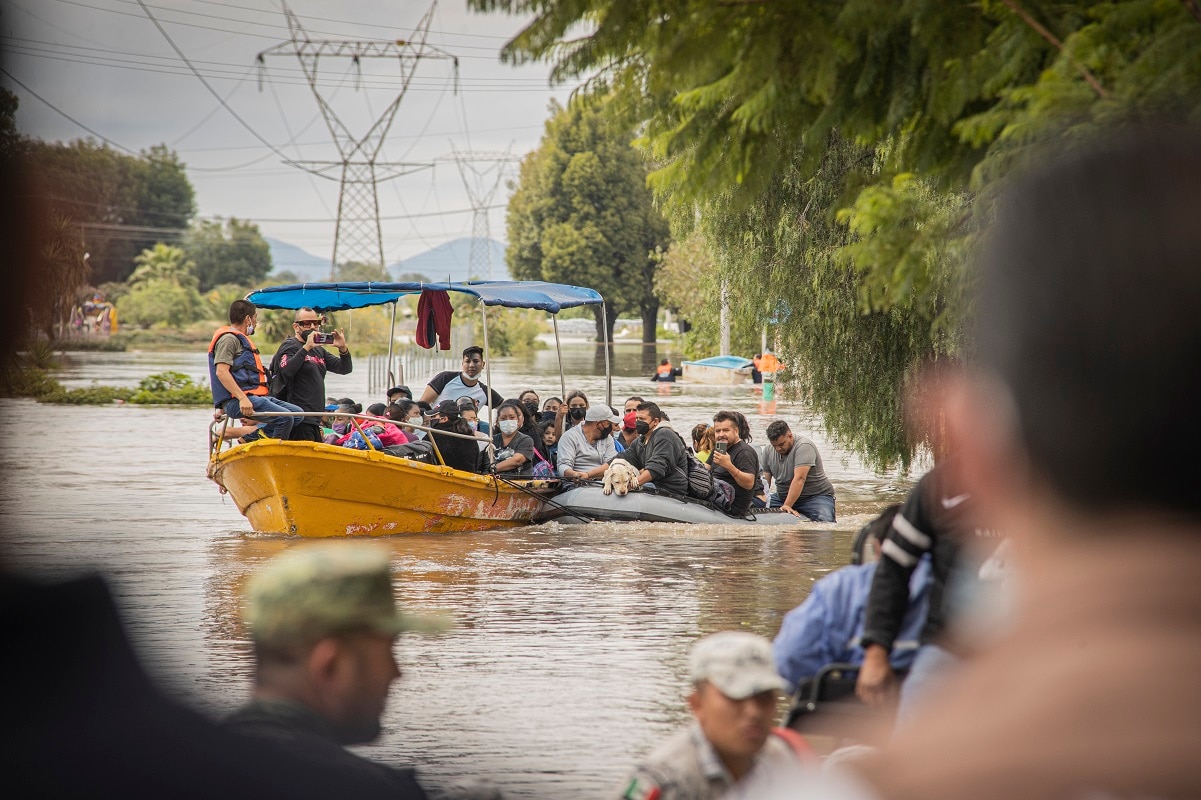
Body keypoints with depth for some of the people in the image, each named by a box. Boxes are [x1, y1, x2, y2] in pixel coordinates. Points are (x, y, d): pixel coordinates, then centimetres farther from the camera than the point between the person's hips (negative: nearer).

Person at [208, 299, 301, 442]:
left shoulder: (242, 339, 29)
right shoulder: (229, 339, -5)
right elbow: (221, 372, -19)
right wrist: (242, 398, -27)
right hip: (235, 402, -10)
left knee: (297, 412, -2)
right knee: (285, 418, -24)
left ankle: (251, 438, -7)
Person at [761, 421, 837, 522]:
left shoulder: (804, 446, -18)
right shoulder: (768, 452, 4)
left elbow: (799, 479, -26)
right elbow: (765, 480, 3)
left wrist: (787, 506, -31)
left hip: (815, 496, -6)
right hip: (784, 498, 6)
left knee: (824, 521, -33)